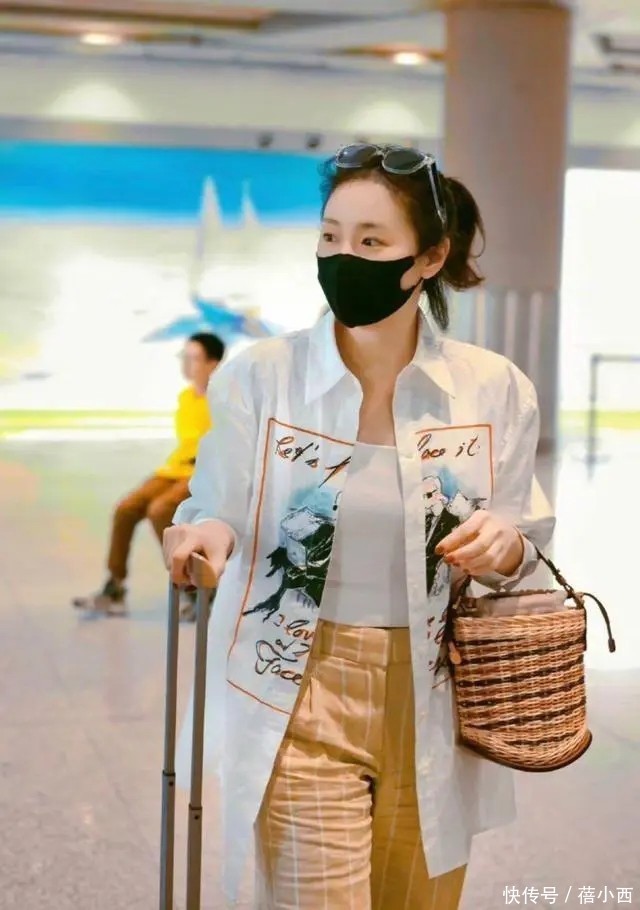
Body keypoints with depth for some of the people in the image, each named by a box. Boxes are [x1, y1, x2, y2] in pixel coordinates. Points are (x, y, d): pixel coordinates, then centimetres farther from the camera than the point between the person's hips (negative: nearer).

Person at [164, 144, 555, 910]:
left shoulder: (495, 389, -4)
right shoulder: (256, 378, -9)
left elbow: (524, 545, 6)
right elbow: (217, 517, -1)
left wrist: (506, 547, -17)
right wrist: (202, 535, -24)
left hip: (434, 710, 2)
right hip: (303, 709, -2)